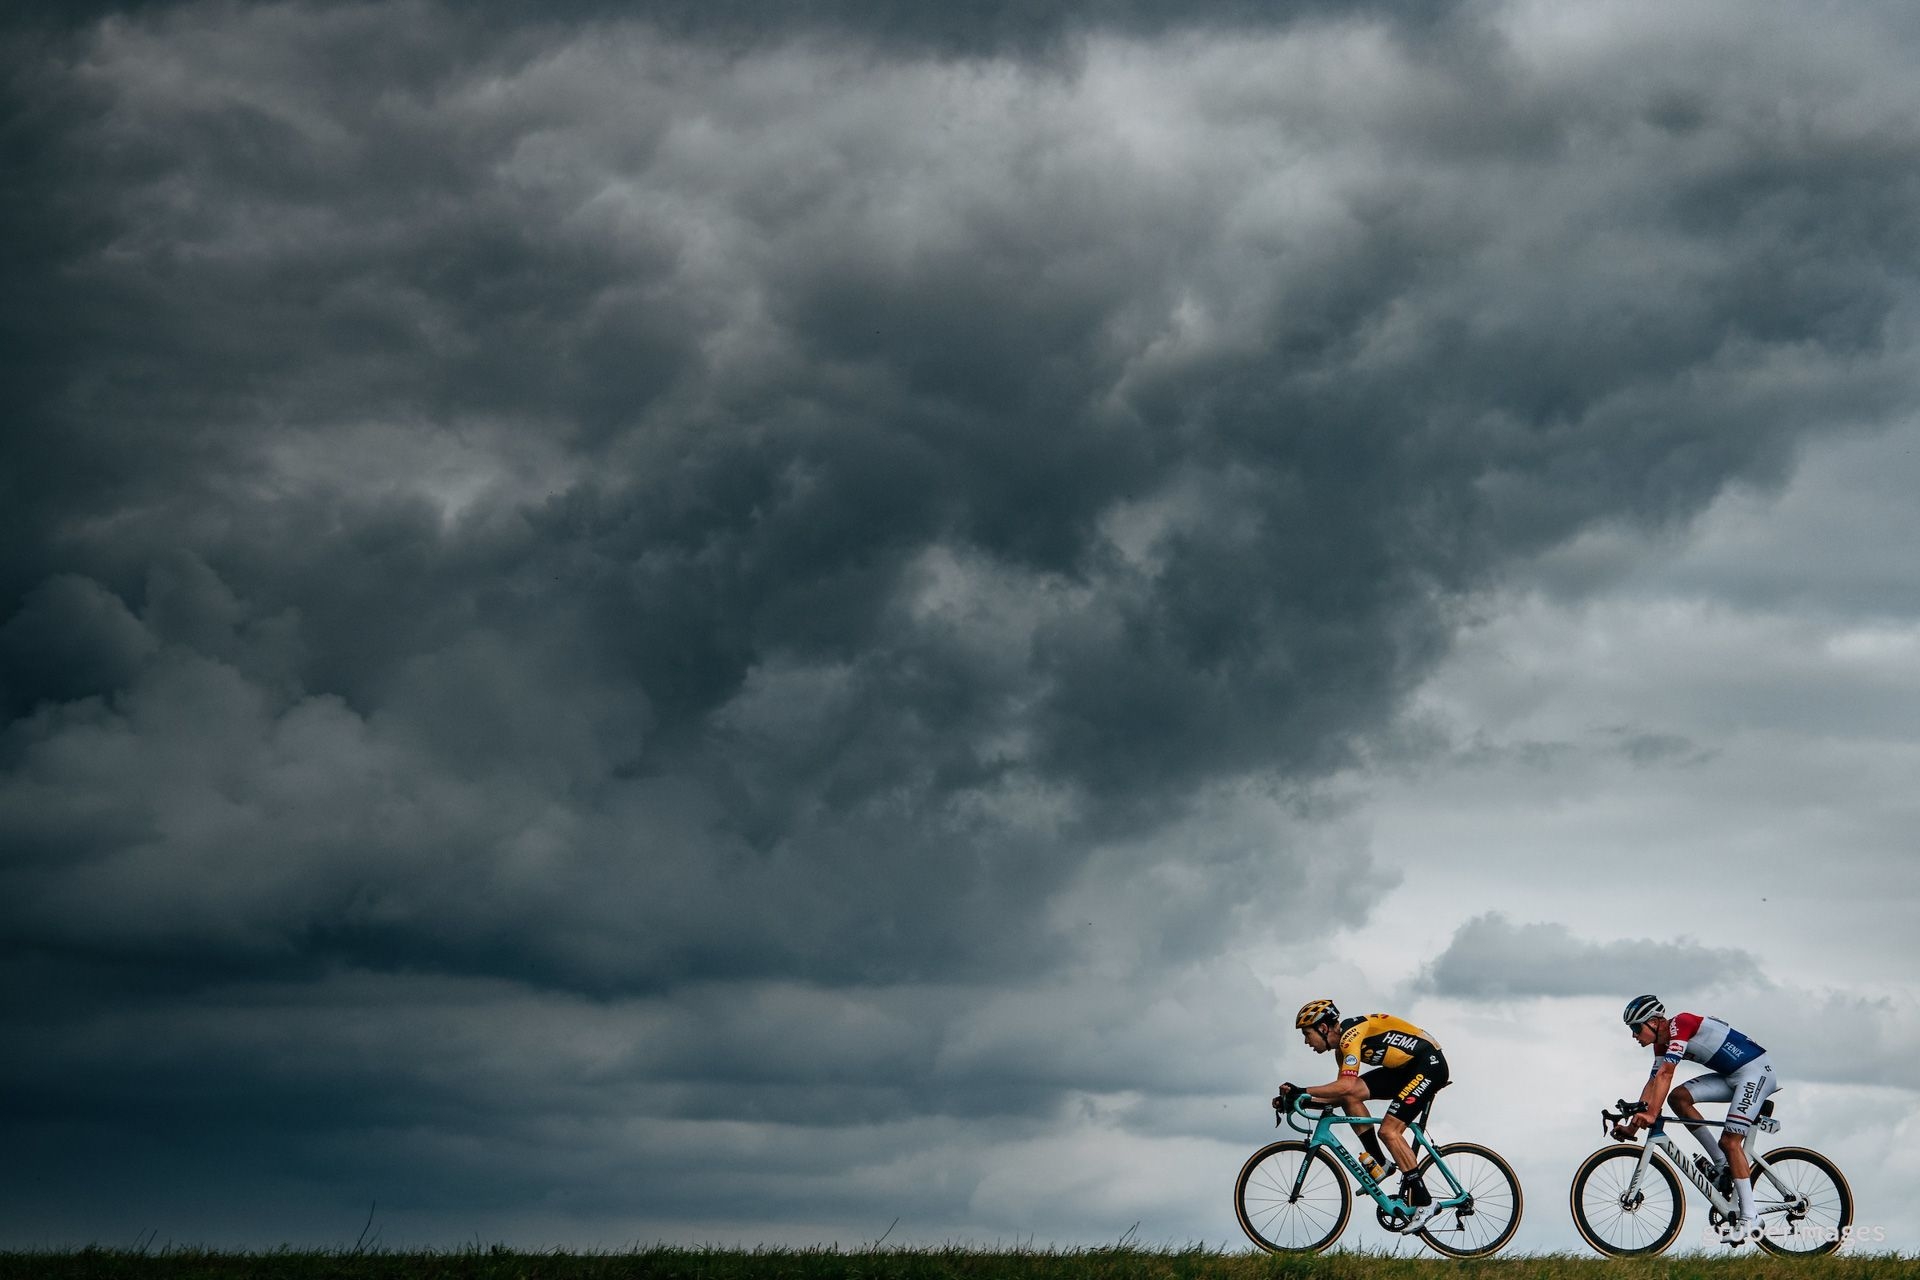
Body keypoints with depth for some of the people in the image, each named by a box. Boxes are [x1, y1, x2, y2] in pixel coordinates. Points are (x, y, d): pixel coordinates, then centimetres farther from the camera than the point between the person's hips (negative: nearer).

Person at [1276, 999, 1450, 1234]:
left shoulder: (1350, 1035, -19)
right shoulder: (1343, 1044, 11)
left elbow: (1346, 1085, -30)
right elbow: (1342, 1093, 9)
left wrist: (1302, 1091, -28)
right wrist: (1296, 1099, 2)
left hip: (1429, 1064, -9)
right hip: (1404, 1069, 9)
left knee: (1389, 1131, -17)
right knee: (1350, 1097, -5)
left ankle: (1422, 1202, -14)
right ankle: (1378, 1162, 1)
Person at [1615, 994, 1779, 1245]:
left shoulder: (1680, 1025, -20)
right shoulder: (1663, 1043, 8)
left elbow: (1665, 1074, -29)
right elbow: (1653, 1083, 7)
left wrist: (1651, 1114, -36)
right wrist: (1632, 1124, -1)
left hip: (1756, 1069, -9)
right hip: (1732, 1075, 9)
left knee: (1730, 1141, -16)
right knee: (1679, 1097, -6)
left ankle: (1747, 1218, -12)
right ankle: (1721, 1164, 0)